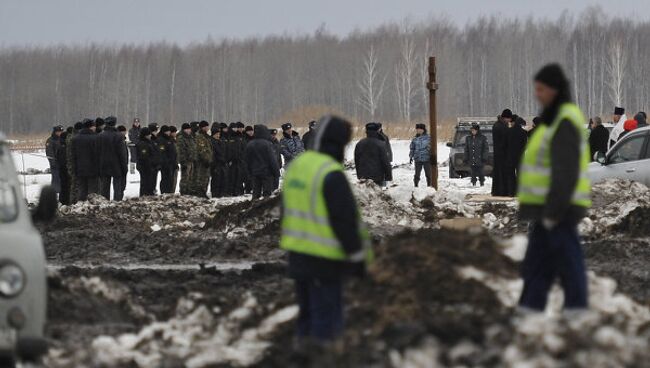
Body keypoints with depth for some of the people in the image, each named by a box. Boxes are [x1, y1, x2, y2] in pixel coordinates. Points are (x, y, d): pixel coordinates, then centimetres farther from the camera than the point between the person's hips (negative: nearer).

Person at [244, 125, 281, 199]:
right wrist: (276, 173, -7)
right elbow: (272, 160, -14)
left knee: (256, 193, 10)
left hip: (254, 173, 5)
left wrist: (250, 172, 20)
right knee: (267, 193, -1)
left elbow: (247, 161, 11)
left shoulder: (250, 145, 4)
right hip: (267, 173, -5)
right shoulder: (267, 144, -15)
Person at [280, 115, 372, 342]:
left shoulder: (298, 166, 8)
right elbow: (345, 219, -20)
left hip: (298, 254, 9)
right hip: (324, 258, -9)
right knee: (327, 321, -2)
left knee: (308, 315, 16)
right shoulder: (331, 174, -20)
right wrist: (358, 256, -11)